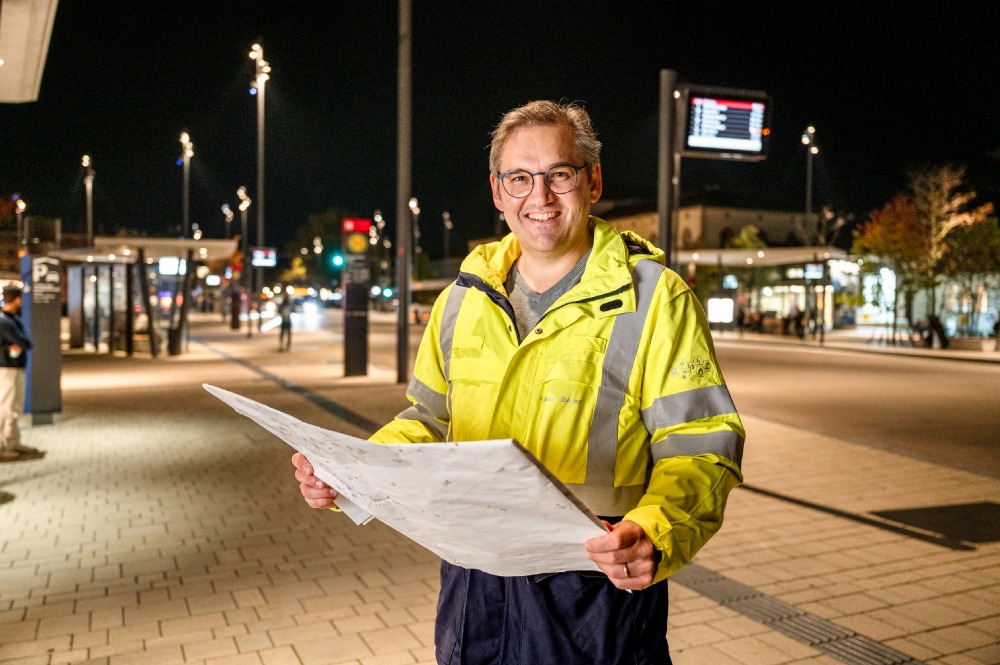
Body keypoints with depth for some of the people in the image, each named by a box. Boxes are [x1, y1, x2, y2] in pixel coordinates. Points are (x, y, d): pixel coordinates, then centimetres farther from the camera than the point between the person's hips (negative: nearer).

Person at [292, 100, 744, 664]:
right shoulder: (466, 297, 6)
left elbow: (701, 447, -12)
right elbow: (430, 421, 14)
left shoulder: (655, 297, -9)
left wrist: (655, 536, -31)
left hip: (596, 591, -4)